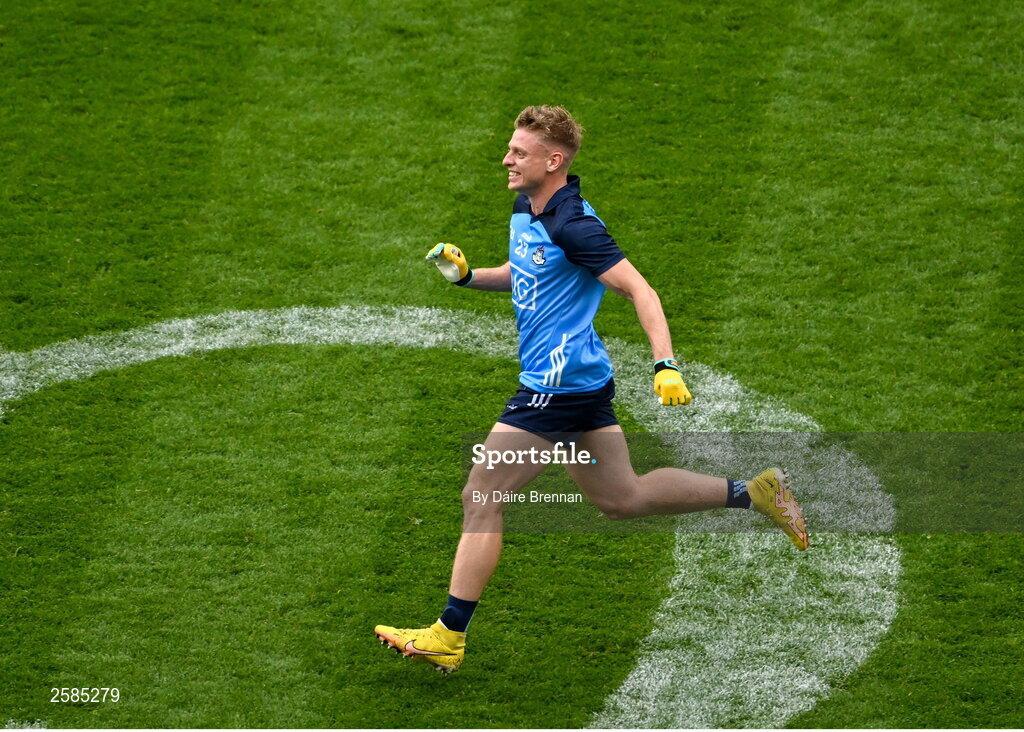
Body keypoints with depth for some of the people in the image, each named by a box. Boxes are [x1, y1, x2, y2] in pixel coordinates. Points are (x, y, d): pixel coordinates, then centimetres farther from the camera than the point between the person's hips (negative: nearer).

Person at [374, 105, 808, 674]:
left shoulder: (573, 227, -20)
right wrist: (466, 275, 8)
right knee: (622, 498, 18)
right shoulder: (524, 211, 9)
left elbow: (638, 289, -21)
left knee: (481, 499, -6)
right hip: (584, 380, 10)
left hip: (559, 386, -10)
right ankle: (754, 492, 22)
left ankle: (448, 637, 0)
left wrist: (665, 365, -30)